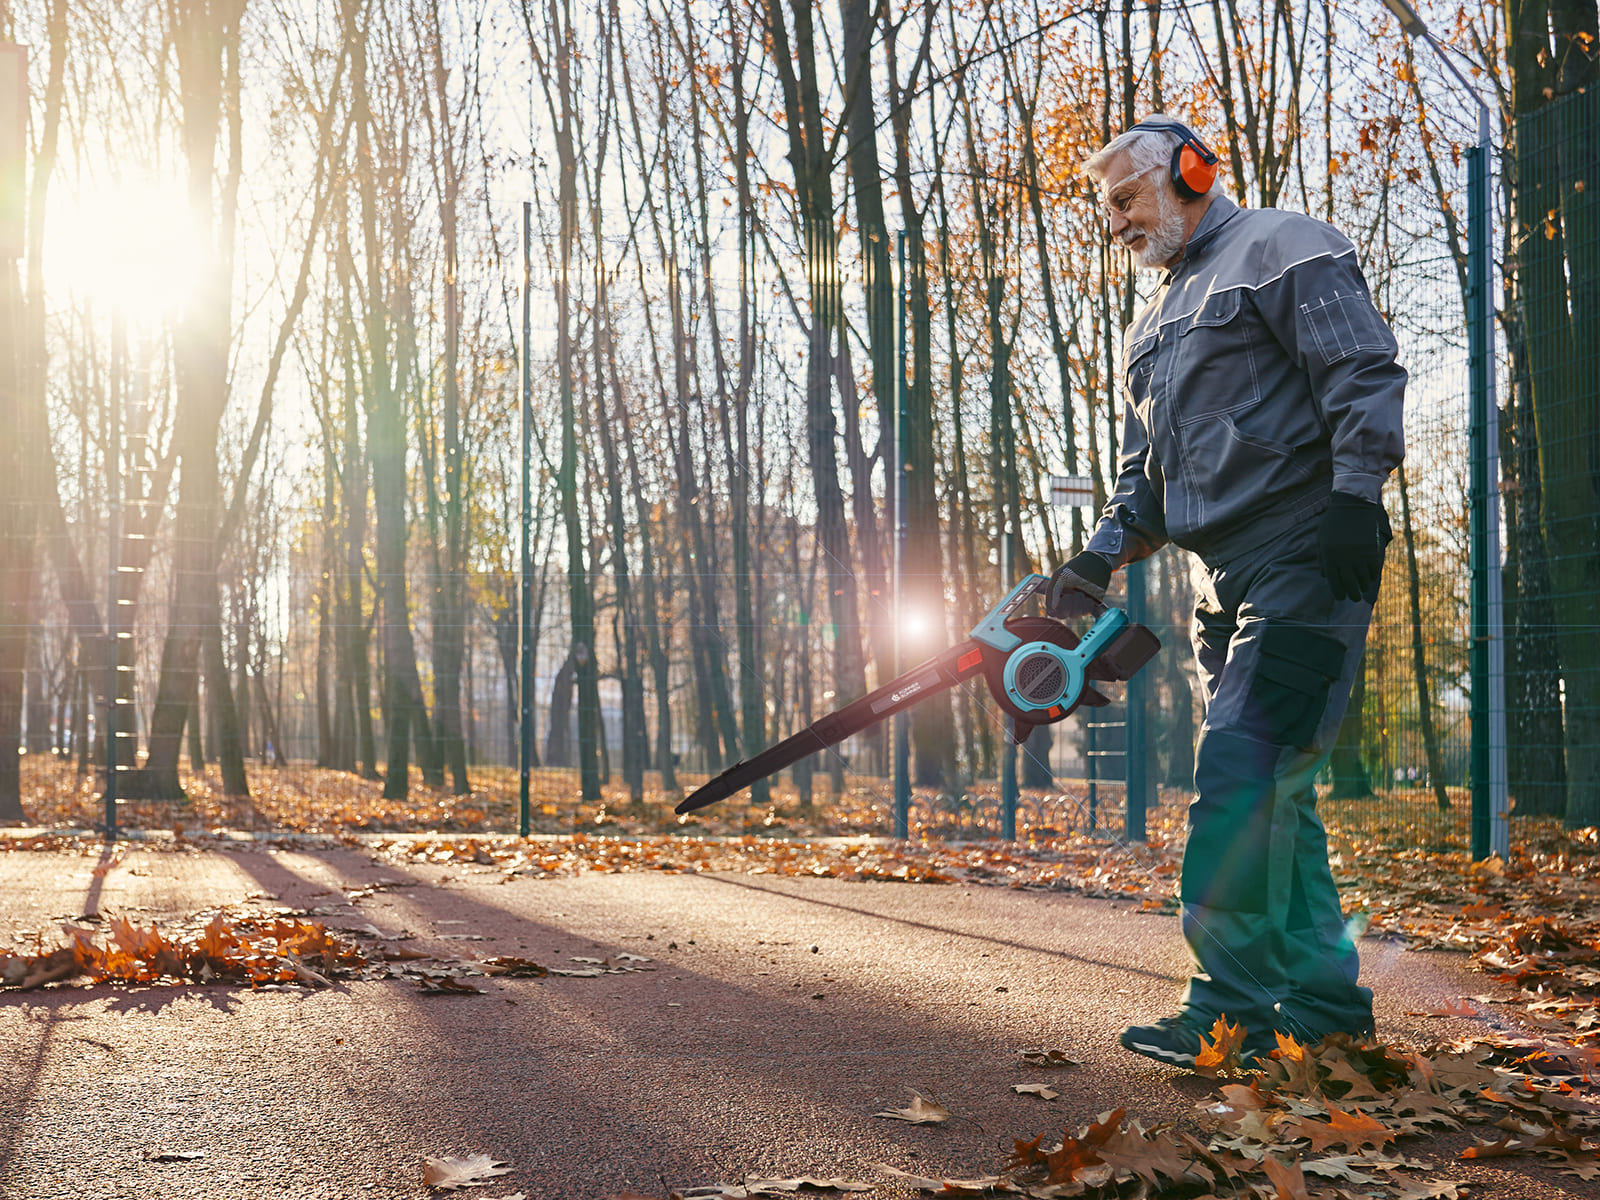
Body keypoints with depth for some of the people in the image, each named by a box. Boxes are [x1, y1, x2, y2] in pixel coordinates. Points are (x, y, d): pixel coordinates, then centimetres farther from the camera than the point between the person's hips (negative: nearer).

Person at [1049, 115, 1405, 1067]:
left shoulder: (1284, 249, 1)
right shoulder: (1152, 328, 27)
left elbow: (1366, 376, -10)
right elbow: (1147, 474, 24)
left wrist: (1354, 499, -20)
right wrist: (1101, 558, 8)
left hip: (1304, 561, -9)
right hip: (1224, 582, 9)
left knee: (1242, 768, -17)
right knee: (1272, 788, 6)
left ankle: (1232, 1005, -16)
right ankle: (1326, 1000, 12)